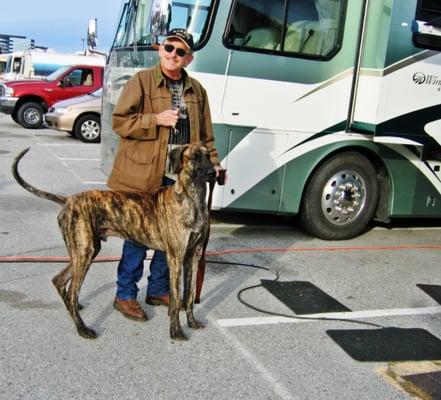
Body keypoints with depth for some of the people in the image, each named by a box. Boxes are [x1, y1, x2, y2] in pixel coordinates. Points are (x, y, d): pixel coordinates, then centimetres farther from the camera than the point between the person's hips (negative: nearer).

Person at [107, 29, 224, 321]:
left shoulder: (196, 89, 12)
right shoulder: (141, 81, -3)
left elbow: (204, 133, 17)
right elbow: (119, 121, -7)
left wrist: (212, 162, 6)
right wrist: (156, 119, -17)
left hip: (180, 178, 5)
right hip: (143, 176, -5)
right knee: (138, 236, 1)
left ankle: (158, 289, 30)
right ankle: (125, 295, 16)